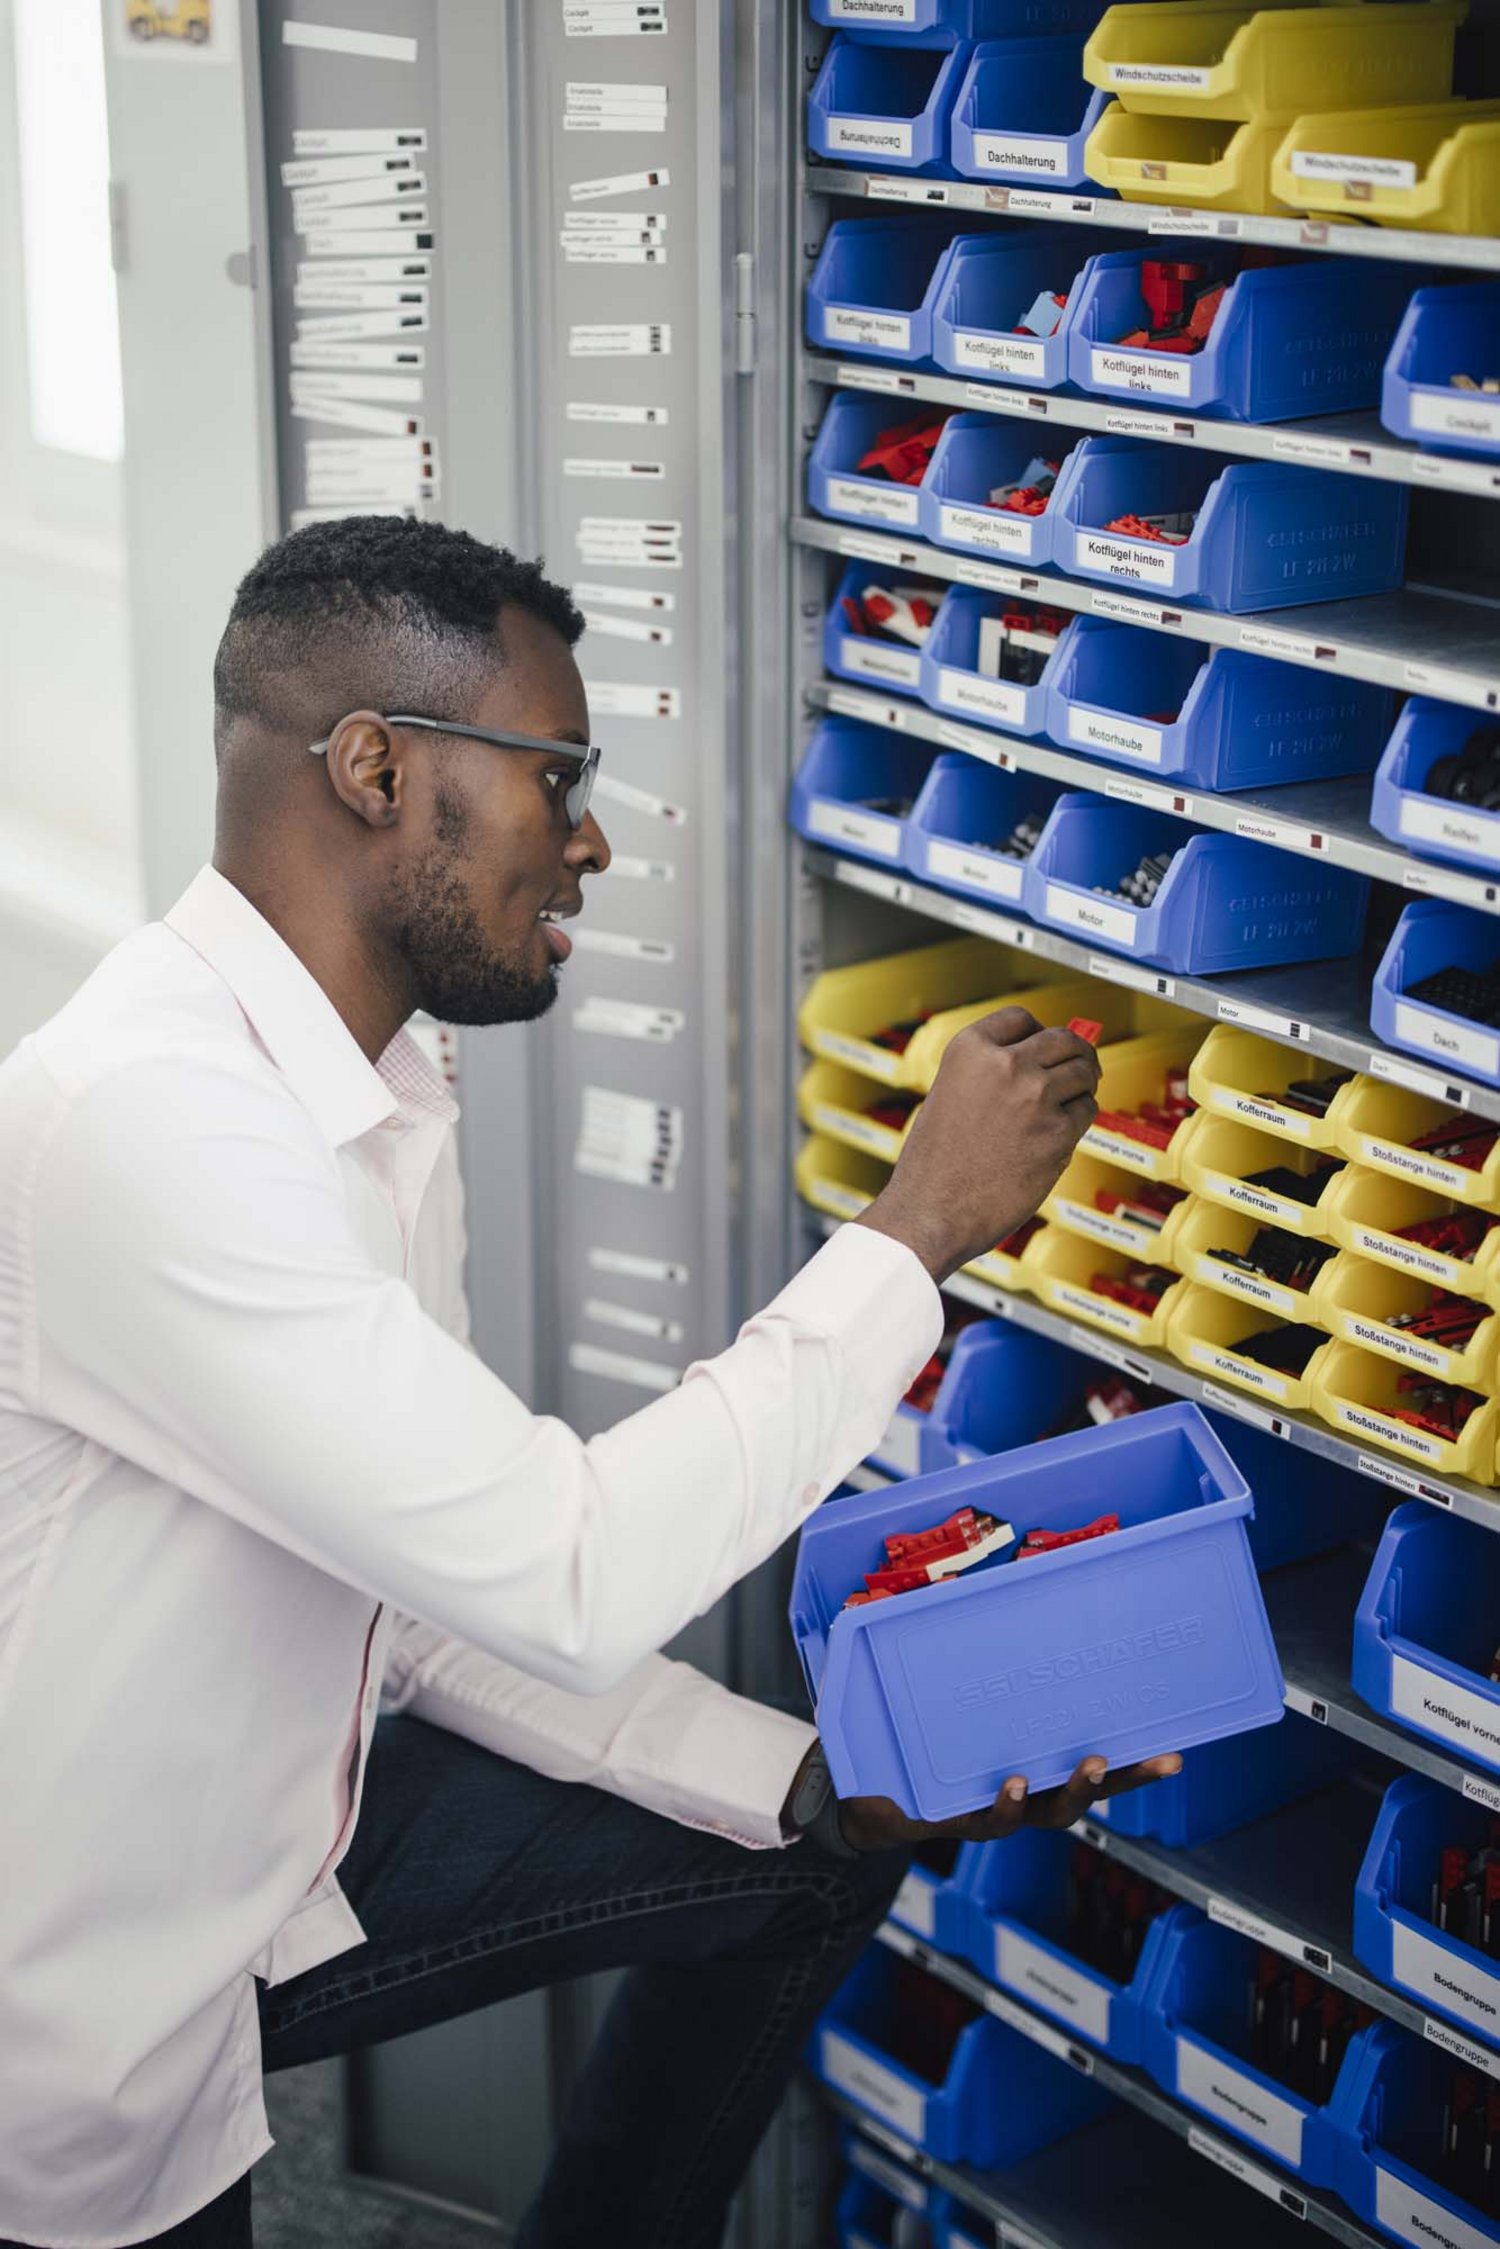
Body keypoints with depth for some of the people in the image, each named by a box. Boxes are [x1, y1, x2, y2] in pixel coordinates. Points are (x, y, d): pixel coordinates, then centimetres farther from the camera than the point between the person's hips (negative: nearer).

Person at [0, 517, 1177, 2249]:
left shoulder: (383, 1116, 2)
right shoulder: (141, 1123, -31)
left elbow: (436, 1599, 5)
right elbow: (568, 1580, -32)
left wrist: (812, 1779, -4)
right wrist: (917, 1230, -23)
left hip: (273, 1843, 9)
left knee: (813, 1853, 10)